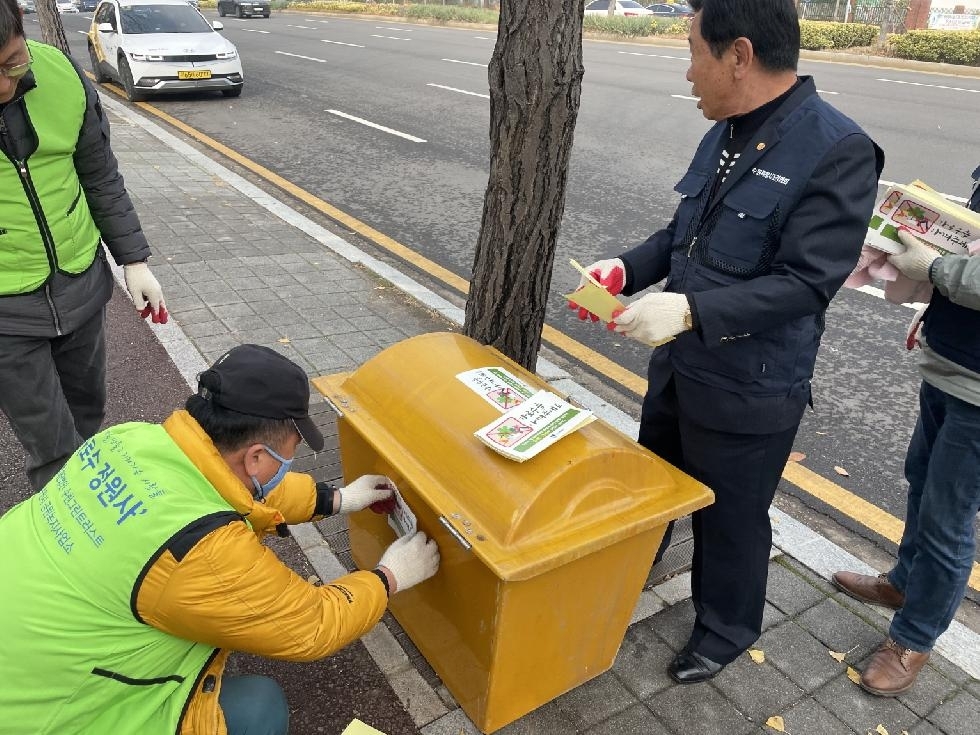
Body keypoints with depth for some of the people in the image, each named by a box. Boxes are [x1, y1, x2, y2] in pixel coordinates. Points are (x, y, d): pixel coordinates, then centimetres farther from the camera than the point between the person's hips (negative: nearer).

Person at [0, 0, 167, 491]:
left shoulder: (63, 75, -8)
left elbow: (101, 179, 4)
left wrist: (133, 259, 4)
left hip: (81, 285, 4)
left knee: (87, 410, 21)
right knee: (52, 450, 4)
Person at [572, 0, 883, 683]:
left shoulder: (838, 151, -21)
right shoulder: (726, 131, 2)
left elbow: (806, 282, -25)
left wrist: (691, 310, -34)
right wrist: (627, 269, -4)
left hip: (748, 391, -7)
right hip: (677, 364, 7)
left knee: (730, 516, 14)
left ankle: (727, 629, 42)